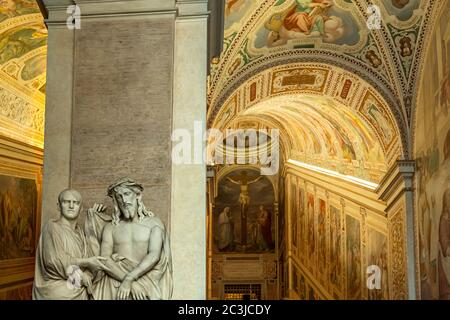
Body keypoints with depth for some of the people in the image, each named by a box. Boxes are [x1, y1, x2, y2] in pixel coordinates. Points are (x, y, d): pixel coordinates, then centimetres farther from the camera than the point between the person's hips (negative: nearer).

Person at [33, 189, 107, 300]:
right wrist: (87, 261, -10)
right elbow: (54, 260, -14)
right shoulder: (52, 227, -5)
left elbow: (88, 267, 7)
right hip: (56, 289, -4)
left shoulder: (79, 231, 12)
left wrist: (83, 277, -14)